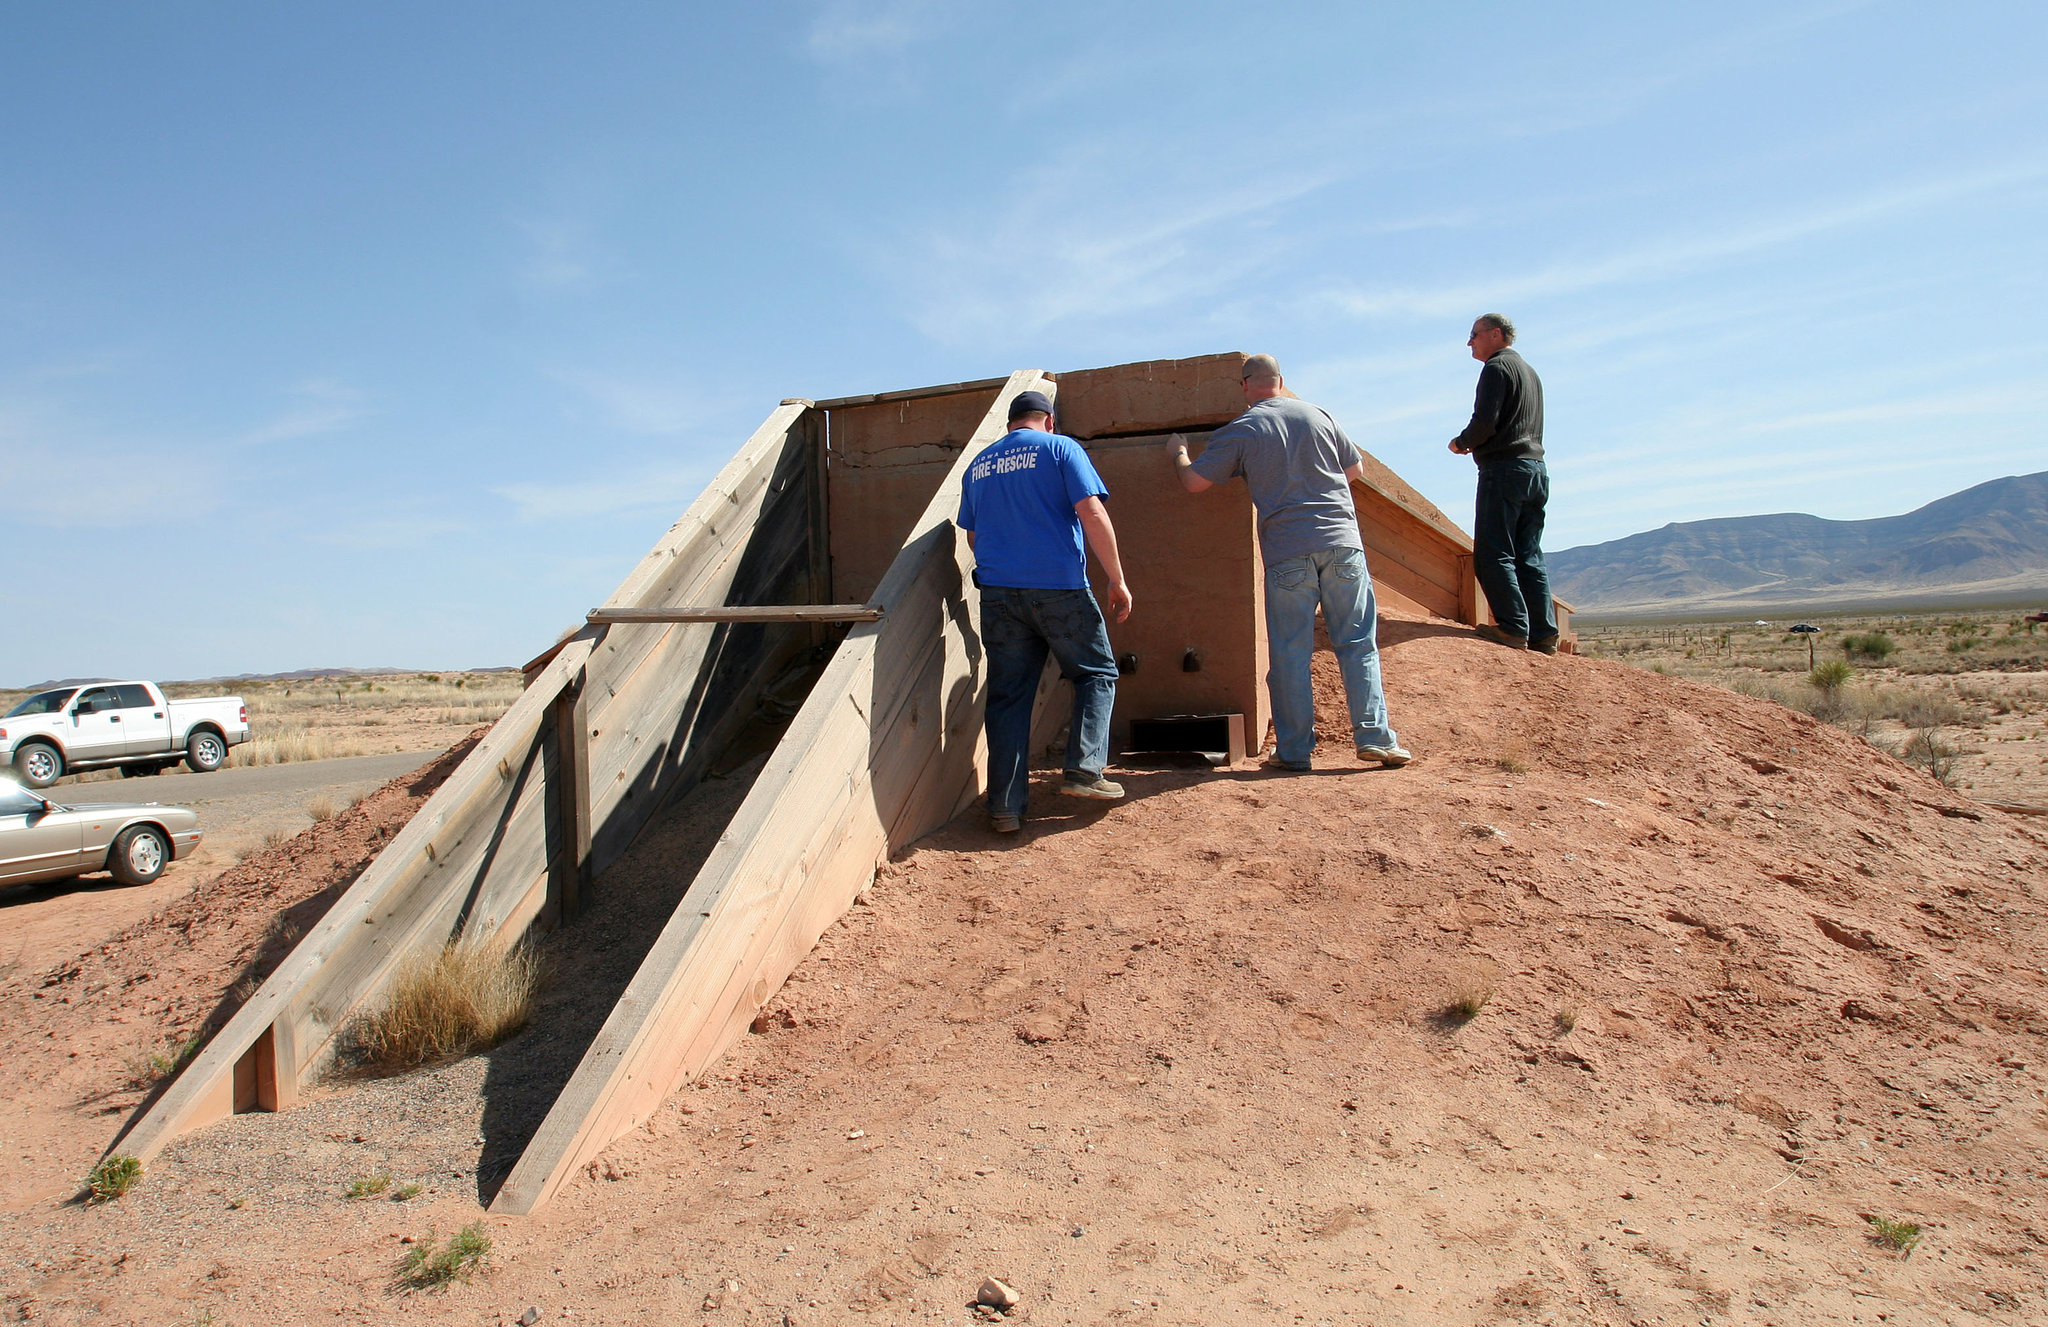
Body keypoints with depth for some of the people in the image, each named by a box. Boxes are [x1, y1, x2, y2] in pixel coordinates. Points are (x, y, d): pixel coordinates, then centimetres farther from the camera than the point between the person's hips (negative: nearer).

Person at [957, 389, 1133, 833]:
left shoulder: (979, 465, 17)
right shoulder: (1059, 448, 1)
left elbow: (972, 535, 24)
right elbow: (1092, 514, -9)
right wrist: (1117, 580, -4)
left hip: (998, 592, 4)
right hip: (1059, 587, -4)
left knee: (1007, 696, 7)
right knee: (1097, 674, 14)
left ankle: (1005, 806, 4)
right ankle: (1084, 770, 2)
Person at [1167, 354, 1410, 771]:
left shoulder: (1240, 431, 1)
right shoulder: (1317, 415, 9)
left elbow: (1193, 481, 3)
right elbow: (1354, 467, 19)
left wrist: (1178, 452, 23)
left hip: (1287, 553, -2)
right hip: (1341, 541, 2)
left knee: (1290, 654, 5)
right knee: (1358, 644, 7)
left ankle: (1294, 750, 8)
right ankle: (1374, 737, 4)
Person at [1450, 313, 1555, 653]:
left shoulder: (1497, 367, -4)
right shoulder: (1531, 372, 24)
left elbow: (1484, 422, -15)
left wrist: (1461, 443, 3)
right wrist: (1475, 443, 21)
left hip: (1504, 468, -9)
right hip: (1536, 469, 9)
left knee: (1493, 554, -9)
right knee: (1529, 556, 7)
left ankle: (1513, 628, -15)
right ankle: (1544, 633, 3)